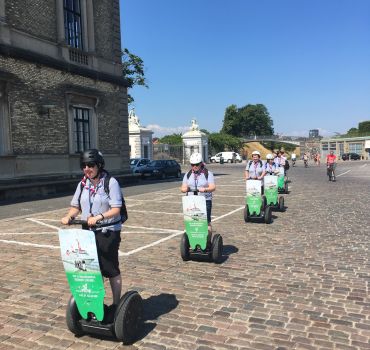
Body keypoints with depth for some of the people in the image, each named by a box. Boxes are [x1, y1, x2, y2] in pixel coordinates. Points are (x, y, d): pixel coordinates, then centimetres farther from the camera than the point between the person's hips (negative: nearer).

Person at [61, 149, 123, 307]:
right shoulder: (83, 184, 7)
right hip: (88, 231, 5)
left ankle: (116, 304, 19)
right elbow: (75, 206, 11)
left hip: (108, 232, -5)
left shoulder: (111, 182, -11)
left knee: (110, 268, 4)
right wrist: (69, 216, -10)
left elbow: (116, 209, -17)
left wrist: (98, 217, -31)